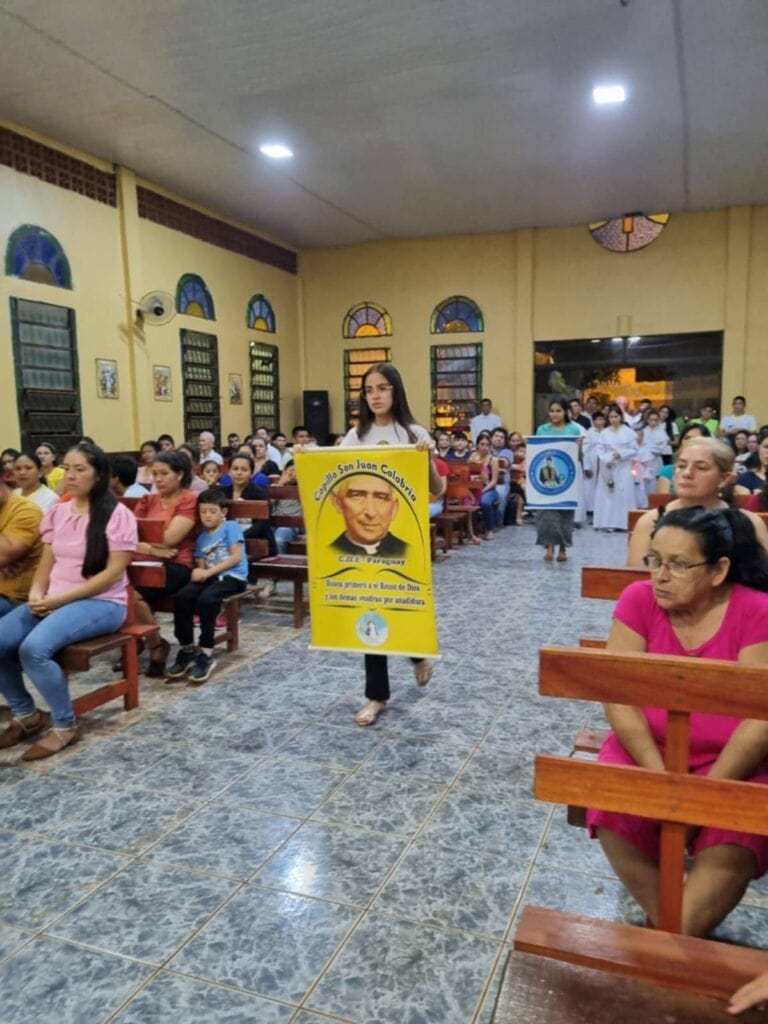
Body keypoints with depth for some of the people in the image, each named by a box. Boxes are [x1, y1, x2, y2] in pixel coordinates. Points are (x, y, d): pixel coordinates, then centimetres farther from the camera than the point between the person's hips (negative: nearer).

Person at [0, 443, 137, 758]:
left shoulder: (118, 514, -9)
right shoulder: (56, 512, 11)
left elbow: (113, 573, -14)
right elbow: (46, 562, 13)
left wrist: (61, 598, -18)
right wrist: (37, 592, -9)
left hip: (102, 603, -6)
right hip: (54, 601, 6)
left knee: (34, 647, -29)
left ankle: (65, 726, -8)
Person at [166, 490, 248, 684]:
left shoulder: (231, 527, 1)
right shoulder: (202, 537, 18)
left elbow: (236, 557, -9)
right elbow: (201, 565, 14)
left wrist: (209, 572, -14)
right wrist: (199, 573, -13)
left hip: (233, 577, -6)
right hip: (209, 577, 6)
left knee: (206, 599, -33)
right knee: (181, 597, -21)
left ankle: (206, 654, -21)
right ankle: (186, 650, -9)